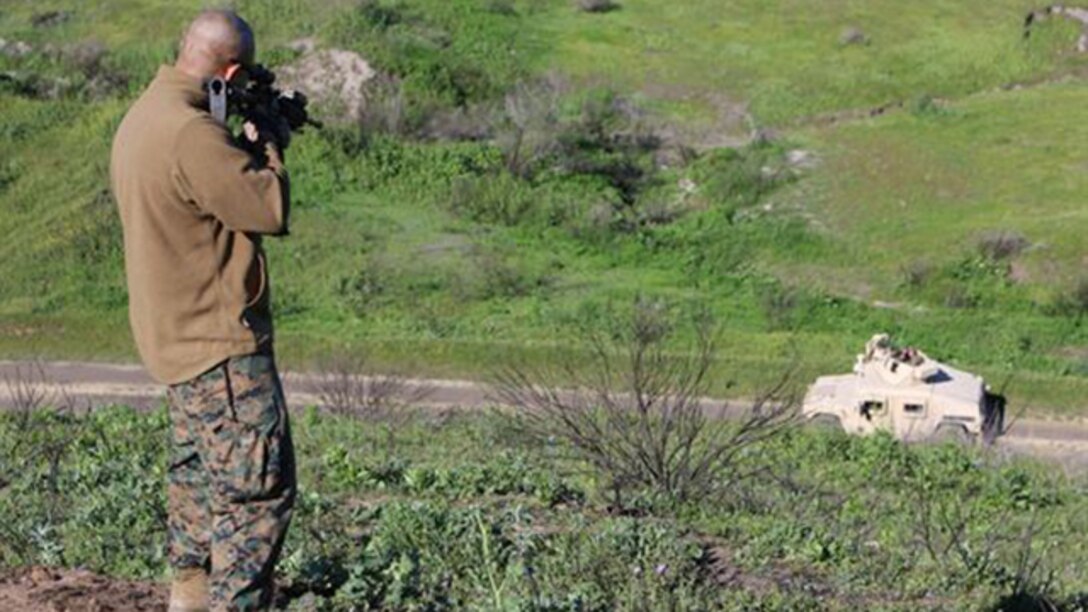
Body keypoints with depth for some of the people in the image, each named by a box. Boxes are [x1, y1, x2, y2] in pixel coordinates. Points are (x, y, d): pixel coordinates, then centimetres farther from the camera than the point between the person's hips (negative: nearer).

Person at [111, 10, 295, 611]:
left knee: (198, 471, 22)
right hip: (220, 342, -10)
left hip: (177, 335, 11)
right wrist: (268, 145, -3)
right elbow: (271, 209, -19)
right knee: (261, 485, -7)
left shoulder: (140, 118, 10)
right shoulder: (191, 133, -23)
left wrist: (248, 147, 7)